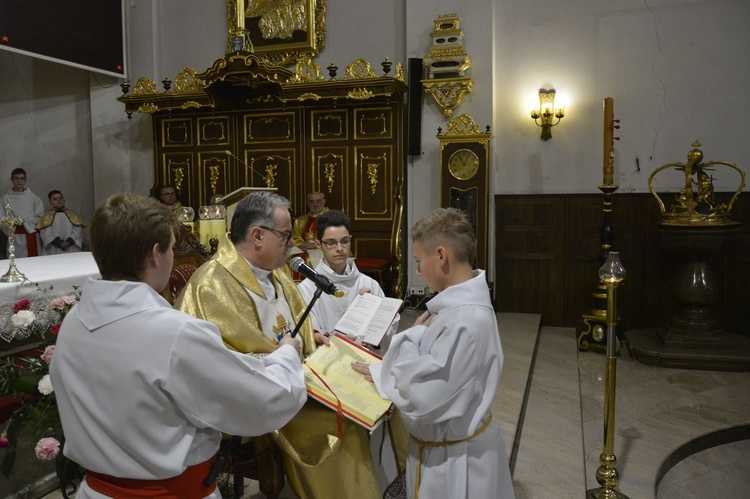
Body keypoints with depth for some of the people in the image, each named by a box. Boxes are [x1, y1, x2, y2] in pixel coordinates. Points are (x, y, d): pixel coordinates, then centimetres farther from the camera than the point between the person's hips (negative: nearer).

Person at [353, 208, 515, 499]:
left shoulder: (466, 320, -32)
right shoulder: (462, 302, -1)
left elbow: (421, 396, -32)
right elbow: (428, 362, 4)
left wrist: (379, 373, -17)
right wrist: (418, 334, -14)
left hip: (453, 458, -8)